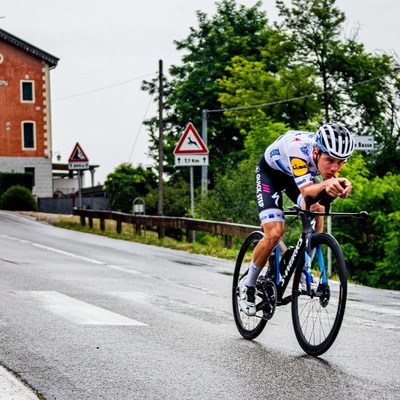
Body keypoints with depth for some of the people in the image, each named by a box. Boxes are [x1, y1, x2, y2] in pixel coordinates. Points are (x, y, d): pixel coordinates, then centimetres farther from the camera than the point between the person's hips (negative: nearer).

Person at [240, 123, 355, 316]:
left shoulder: (335, 154, -28)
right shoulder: (298, 146, -43)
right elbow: (306, 191, -48)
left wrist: (340, 186, -55)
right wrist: (325, 185, -70)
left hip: (297, 172, 5)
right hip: (270, 171, -5)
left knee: (317, 209, -24)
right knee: (275, 233, -19)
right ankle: (248, 285, 2)